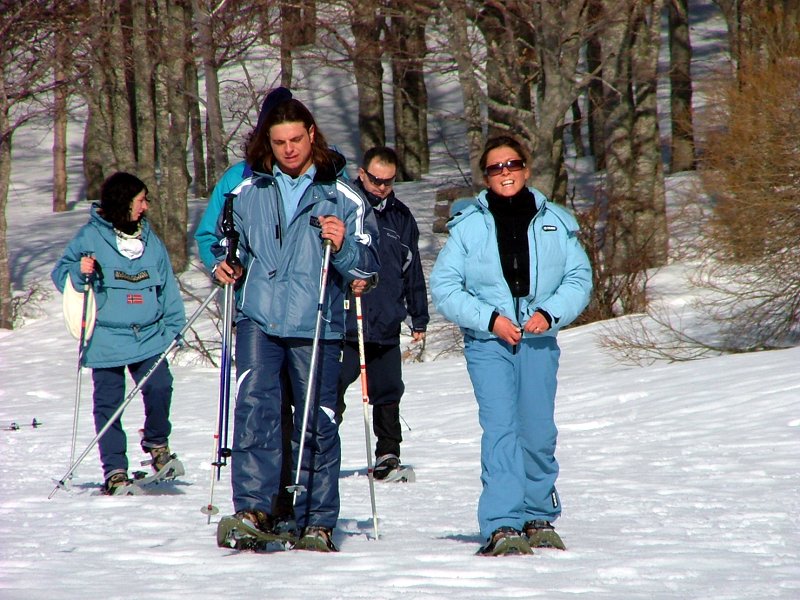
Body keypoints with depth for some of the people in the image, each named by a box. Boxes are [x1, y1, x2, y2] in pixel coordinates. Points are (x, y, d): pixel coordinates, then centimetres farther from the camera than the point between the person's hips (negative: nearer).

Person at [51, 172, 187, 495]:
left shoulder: (150, 240, 13)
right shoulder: (90, 236, 0)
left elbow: (167, 287, 17)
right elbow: (61, 274, 2)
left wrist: (174, 325, 10)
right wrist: (79, 272, -19)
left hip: (149, 336, 3)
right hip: (106, 341, -3)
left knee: (159, 388, -14)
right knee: (108, 404, 0)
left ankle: (156, 442, 13)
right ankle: (115, 471, 9)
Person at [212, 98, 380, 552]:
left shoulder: (341, 196, 6)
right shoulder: (248, 193, 12)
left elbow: (369, 264, 4)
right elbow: (228, 242, 27)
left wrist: (344, 246, -17)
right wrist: (226, 265, 5)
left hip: (317, 326, -1)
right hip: (259, 317, 1)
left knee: (317, 425, 1)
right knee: (255, 407, -18)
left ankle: (317, 522, 9)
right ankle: (254, 510, -19)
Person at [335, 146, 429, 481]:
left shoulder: (401, 217, 13)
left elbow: (413, 271, 19)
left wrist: (419, 318, 19)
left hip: (386, 326, 4)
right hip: (343, 324, -4)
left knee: (388, 393, 6)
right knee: (333, 391, -3)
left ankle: (388, 454, 14)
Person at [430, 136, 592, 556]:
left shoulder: (556, 224, 4)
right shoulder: (468, 226, -1)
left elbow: (579, 277, 7)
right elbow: (443, 287, -2)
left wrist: (550, 312, -10)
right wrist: (489, 318, -11)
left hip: (539, 341, 2)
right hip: (487, 341, -2)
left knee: (539, 433, 4)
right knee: (500, 429, -14)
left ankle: (540, 519, 21)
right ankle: (501, 526, -19)